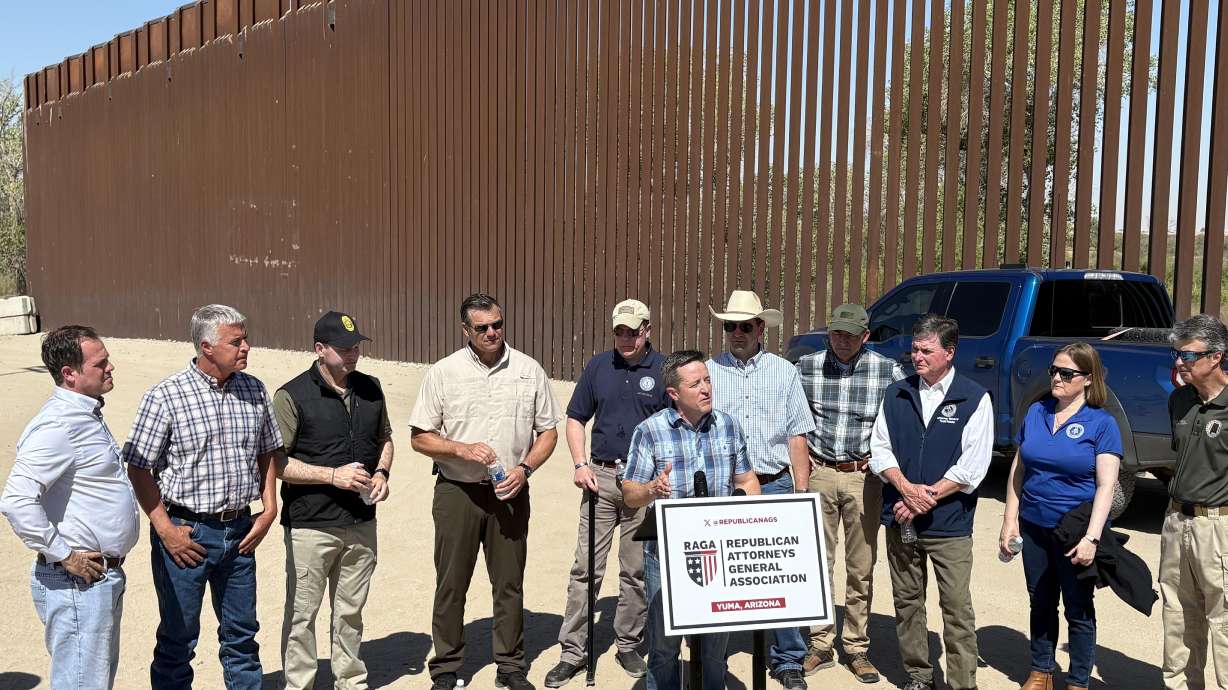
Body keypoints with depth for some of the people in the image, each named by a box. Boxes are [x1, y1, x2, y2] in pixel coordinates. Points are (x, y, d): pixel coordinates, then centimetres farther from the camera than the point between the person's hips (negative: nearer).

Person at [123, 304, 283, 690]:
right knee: (178, 639, 10)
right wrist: (165, 529, -12)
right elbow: (138, 469, -9)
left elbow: (268, 452, 14)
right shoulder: (165, 396, -12)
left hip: (240, 530, 4)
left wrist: (269, 510, 5)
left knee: (242, 633, 16)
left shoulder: (254, 391, 2)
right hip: (186, 533, -4)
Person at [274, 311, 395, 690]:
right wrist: (333, 475, -18)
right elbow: (276, 463, -12)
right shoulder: (292, 396, -11)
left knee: (351, 611, 17)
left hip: (361, 522, 5)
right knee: (302, 614, 5)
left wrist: (382, 473, 1)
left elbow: (384, 439, 20)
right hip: (310, 526, -5)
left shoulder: (370, 388, 6)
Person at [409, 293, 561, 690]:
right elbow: (420, 438, 0)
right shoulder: (443, 373, -2)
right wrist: (462, 450, -16)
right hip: (456, 491, -1)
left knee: (509, 583, 9)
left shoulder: (529, 370, 2)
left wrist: (525, 468, -9)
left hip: (510, 493, 1)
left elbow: (547, 431, 7)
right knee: (451, 584, 7)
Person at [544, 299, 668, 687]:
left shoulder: (663, 370, -1)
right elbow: (576, 419, 11)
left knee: (636, 571, 9)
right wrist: (580, 464, -2)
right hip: (601, 476, 2)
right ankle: (572, 652, 9)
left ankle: (628, 645, 24)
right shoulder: (598, 367, 6)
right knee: (586, 568, 2)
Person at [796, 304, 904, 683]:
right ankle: (820, 645, 19)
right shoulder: (806, 367, 1)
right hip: (819, 473, 1)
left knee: (861, 567, 7)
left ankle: (857, 648, 20)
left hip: (864, 477, -1)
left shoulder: (888, 371, -3)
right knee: (817, 562, 6)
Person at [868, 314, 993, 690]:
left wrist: (927, 497, -12)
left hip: (949, 523, -4)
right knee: (907, 602, 11)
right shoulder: (896, 394, 7)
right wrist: (906, 488, -11)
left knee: (957, 609, -2)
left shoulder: (974, 399, -4)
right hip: (900, 518, 4)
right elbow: (879, 447, 4)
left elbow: (973, 465, -9)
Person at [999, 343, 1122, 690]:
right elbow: (1018, 470, 8)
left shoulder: (1102, 424, -9)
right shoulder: (1036, 413, 4)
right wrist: (1010, 520, 4)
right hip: (1034, 526, 4)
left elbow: (1106, 485, -13)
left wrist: (1091, 537, -21)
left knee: (1078, 610, 8)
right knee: (1041, 603, 16)